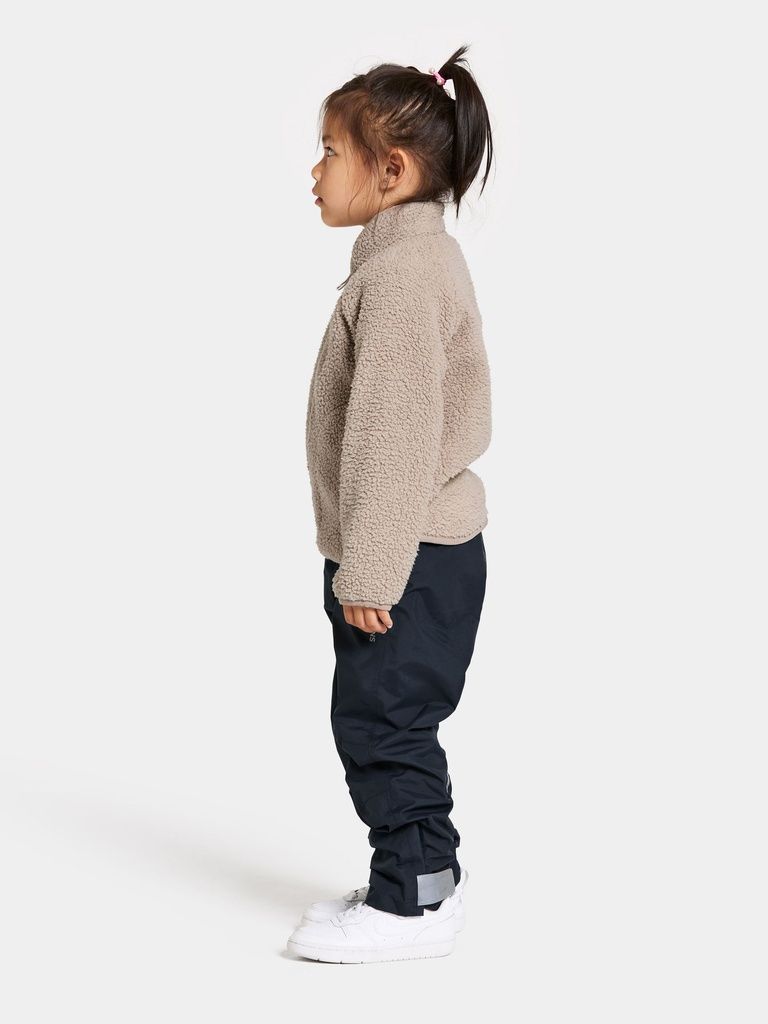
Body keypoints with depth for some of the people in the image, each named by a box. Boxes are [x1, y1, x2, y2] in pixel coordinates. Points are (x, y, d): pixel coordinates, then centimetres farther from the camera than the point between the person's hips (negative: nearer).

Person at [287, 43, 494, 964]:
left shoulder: (403, 269, -19)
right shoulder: (417, 257, 15)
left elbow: (395, 437, -24)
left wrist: (370, 574, -22)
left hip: (413, 559, -10)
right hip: (422, 552, 10)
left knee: (379, 722, -1)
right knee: (386, 724, 16)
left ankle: (415, 900, 10)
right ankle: (422, 879, 27)